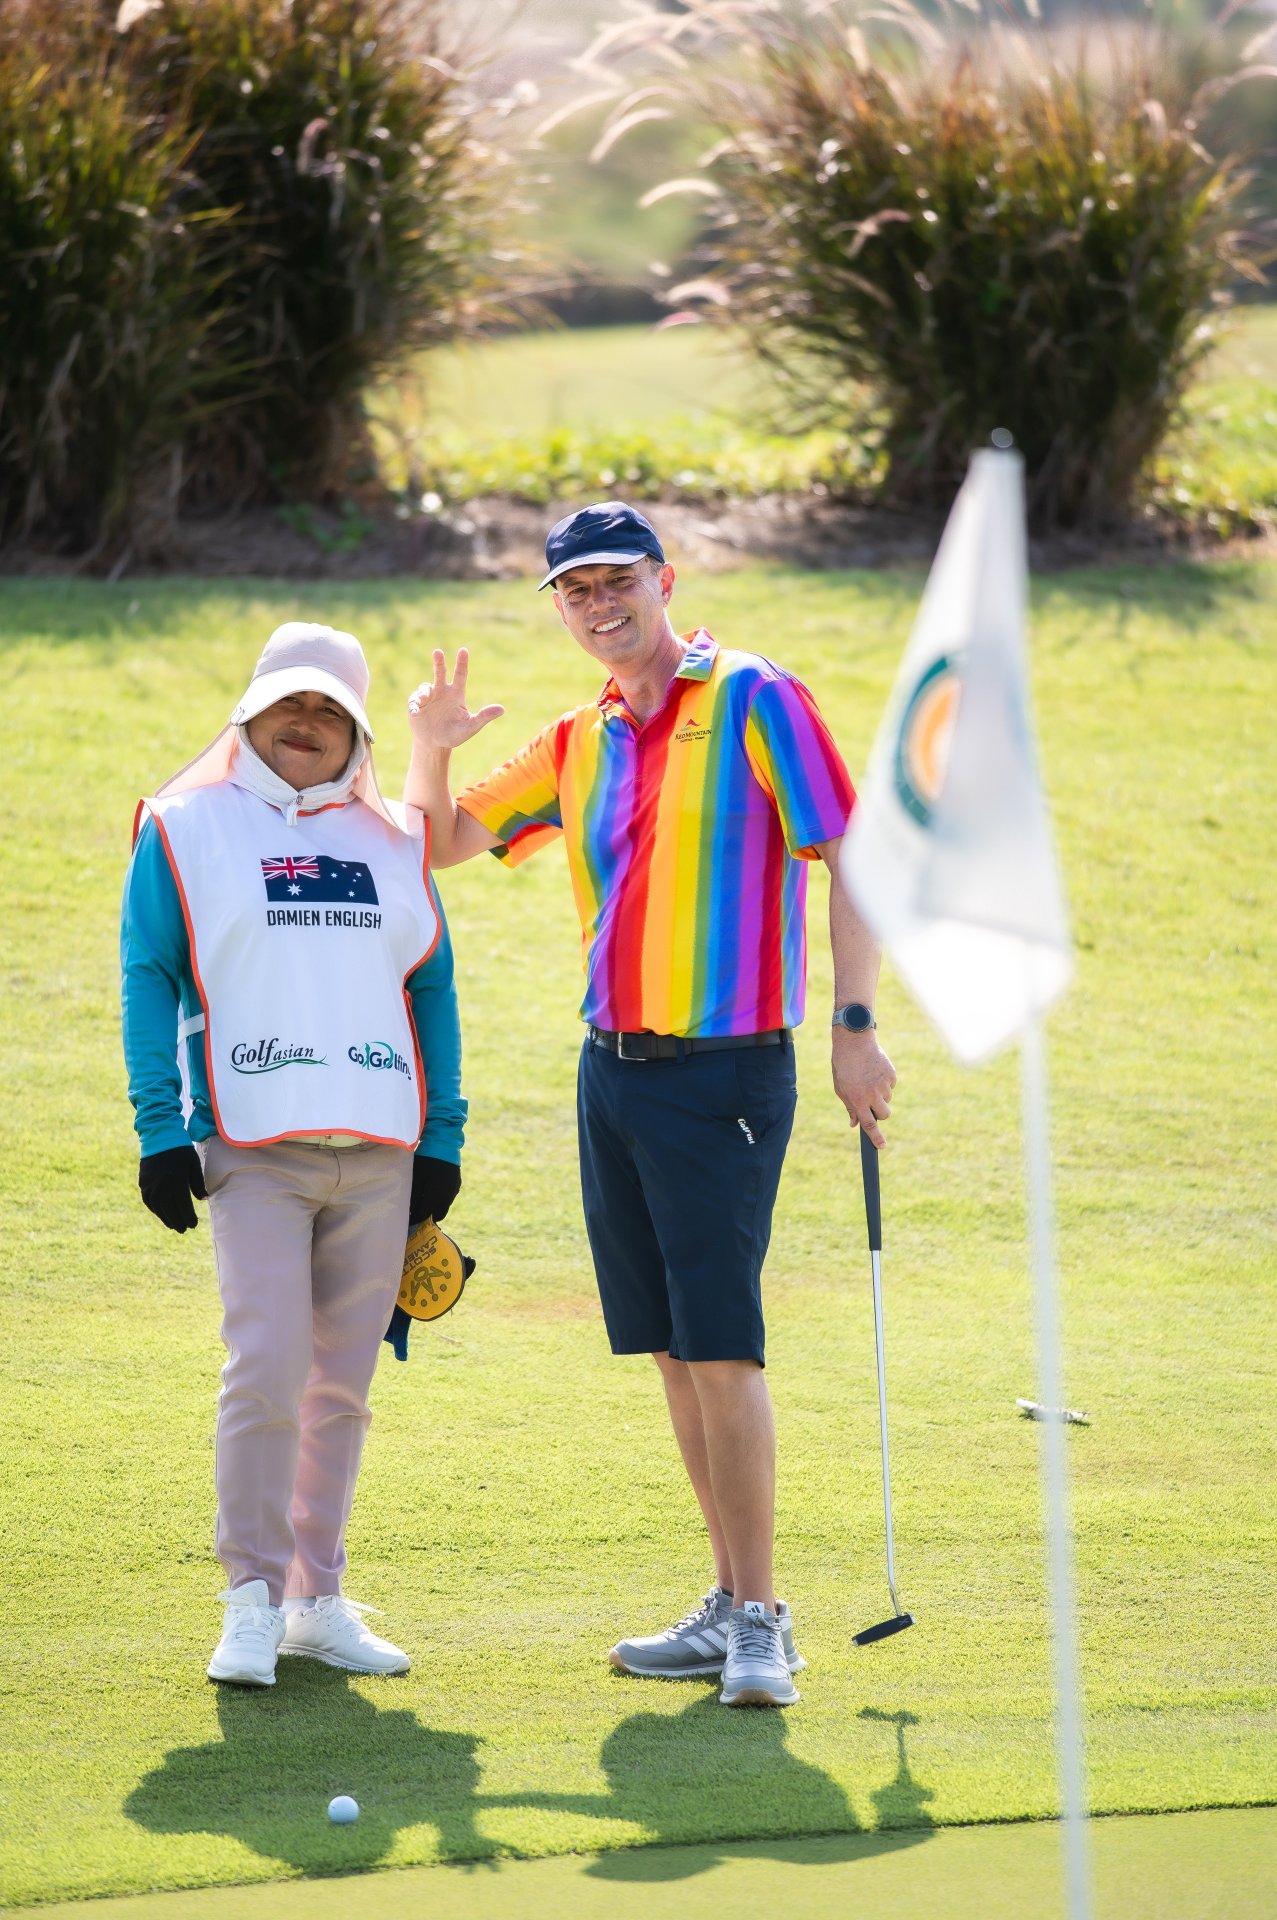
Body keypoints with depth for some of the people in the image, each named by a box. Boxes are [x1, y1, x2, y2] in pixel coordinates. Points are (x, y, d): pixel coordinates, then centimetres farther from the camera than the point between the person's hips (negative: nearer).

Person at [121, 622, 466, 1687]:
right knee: (268, 1369, -14)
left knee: (343, 1382, 6)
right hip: (252, 1148, -4)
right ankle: (253, 1602, -5)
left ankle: (318, 1599, 15)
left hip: (379, 1154, 4)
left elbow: (433, 991, 17)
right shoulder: (184, 828, 5)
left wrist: (442, 1137, 10)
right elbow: (149, 979, 2)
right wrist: (161, 1128, -6)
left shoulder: (395, 844, 15)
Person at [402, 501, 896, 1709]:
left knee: (721, 1346, -12)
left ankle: (764, 1623, -8)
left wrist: (855, 1022, -15)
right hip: (612, 1068, 7)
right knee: (671, 1350, 8)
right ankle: (732, 1608, 15)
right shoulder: (579, 745, 13)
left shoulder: (754, 702, -6)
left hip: (724, 1073, -7)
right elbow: (442, 843, 21)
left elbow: (845, 859, -8)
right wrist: (430, 747, 2)